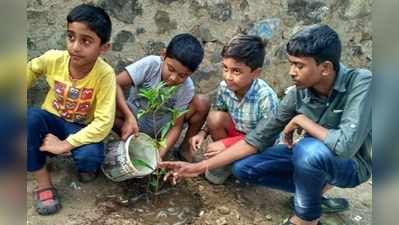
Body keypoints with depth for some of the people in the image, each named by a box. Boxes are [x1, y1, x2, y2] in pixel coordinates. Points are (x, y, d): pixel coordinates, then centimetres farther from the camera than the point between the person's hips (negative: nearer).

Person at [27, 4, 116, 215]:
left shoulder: (105, 75, -27)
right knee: (29, 117, -31)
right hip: (51, 121, 3)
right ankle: (43, 182, -13)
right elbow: (30, 70, 7)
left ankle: (86, 169, 7)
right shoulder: (53, 58, -17)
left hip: (81, 129, -2)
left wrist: (66, 144, -29)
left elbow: (104, 122, -28)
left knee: (90, 156, -35)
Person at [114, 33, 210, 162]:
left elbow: (176, 126, -20)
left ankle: (185, 147, 0)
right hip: (136, 117, -1)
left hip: (162, 126, 1)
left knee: (202, 103, -22)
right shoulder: (151, 64, -27)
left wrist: (159, 156, -32)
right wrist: (129, 117, -42)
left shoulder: (187, 88, -21)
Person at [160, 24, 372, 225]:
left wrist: (301, 120, -25)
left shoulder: (360, 82, -29)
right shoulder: (298, 93, -16)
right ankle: (317, 186, 6)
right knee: (243, 168, -6)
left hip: (351, 163, -4)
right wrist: (201, 167, -17)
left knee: (309, 149, -38)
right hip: (311, 156, 5)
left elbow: (346, 145, -42)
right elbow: (258, 139, -14)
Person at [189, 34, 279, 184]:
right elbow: (216, 119, 0)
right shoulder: (224, 87, -17)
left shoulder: (266, 97, -32)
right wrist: (203, 132, -20)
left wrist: (228, 144, -30)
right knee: (215, 117, -22)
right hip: (237, 134, 5)